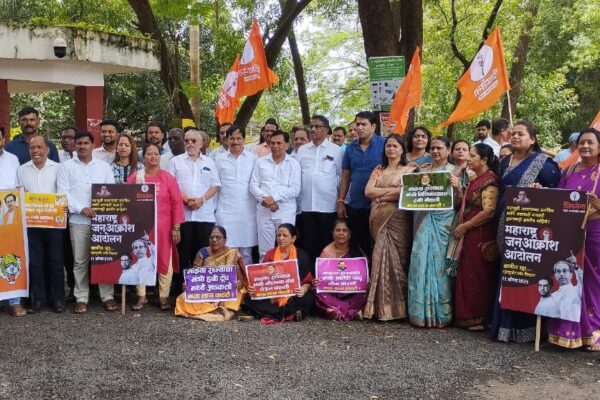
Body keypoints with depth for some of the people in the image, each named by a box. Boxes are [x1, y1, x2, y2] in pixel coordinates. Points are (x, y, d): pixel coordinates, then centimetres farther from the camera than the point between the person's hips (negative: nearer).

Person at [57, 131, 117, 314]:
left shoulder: (104, 166, 11)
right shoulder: (66, 166, 6)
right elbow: (63, 193, -3)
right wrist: (82, 208, -15)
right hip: (78, 220, -1)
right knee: (80, 261, 4)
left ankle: (108, 296, 11)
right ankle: (81, 298, 12)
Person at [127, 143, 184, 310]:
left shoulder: (168, 178, 1)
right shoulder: (135, 178, 5)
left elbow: (177, 203, 0)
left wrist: (176, 227, -5)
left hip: (163, 227, -1)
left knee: (164, 261, 3)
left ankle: (163, 297, 14)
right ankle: (141, 296, 15)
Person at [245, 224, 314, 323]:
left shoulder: (301, 255, -1)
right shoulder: (270, 254, 4)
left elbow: (308, 280, -3)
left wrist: (304, 289, -27)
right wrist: (253, 288, -20)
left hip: (293, 296, -2)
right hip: (271, 296, 2)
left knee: (308, 298, -33)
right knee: (251, 299, -24)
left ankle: (271, 314, -22)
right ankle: (291, 314, -27)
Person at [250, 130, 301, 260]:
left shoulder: (294, 164, 5)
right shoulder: (260, 162, 12)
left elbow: (295, 189, -4)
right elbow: (253, 185, 7)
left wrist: (274, 198, -14)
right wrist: (264, 199, -11)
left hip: (285, 211, -2)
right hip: (264, 210, 2)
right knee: (264, 251, 4)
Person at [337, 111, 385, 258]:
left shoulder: (384, 144, -4)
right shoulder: (350, 148, 8)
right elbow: (346, 177, 11)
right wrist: (340, 202, 5)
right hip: (355, 206, 4)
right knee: (359, 245, 12)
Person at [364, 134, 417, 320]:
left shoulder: (409, 170, 5)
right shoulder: (378, 170, 17)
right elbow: (368, 191, 3)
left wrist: (381, 194, -6)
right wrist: (393, 190, -7)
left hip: (398, 219, -4)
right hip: (379, 219, 4)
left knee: (396, 258, -6)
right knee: (381, 258, 1)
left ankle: (396, 306, 0)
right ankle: (381, 306, 5)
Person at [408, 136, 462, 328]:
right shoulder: (422, 171, 15)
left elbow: (460, 201, 1)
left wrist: (458, 186, -17)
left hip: (443, 219, -3)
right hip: (423, 219, 3)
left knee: (440, 261, -4)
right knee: (421, 260, -2)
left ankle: (441, 312, 5)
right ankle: (421, 312, 4)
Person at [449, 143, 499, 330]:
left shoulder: (490, 180, -12)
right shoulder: (476, 180, 17)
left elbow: (489, 211, -20)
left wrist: (465, 226, -14)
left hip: (481, 236, -9)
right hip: (469, 236, 9)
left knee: (477, 276, -3)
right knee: (467, 276, 11)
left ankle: (479, 318, 6)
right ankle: (468, 315, 18)